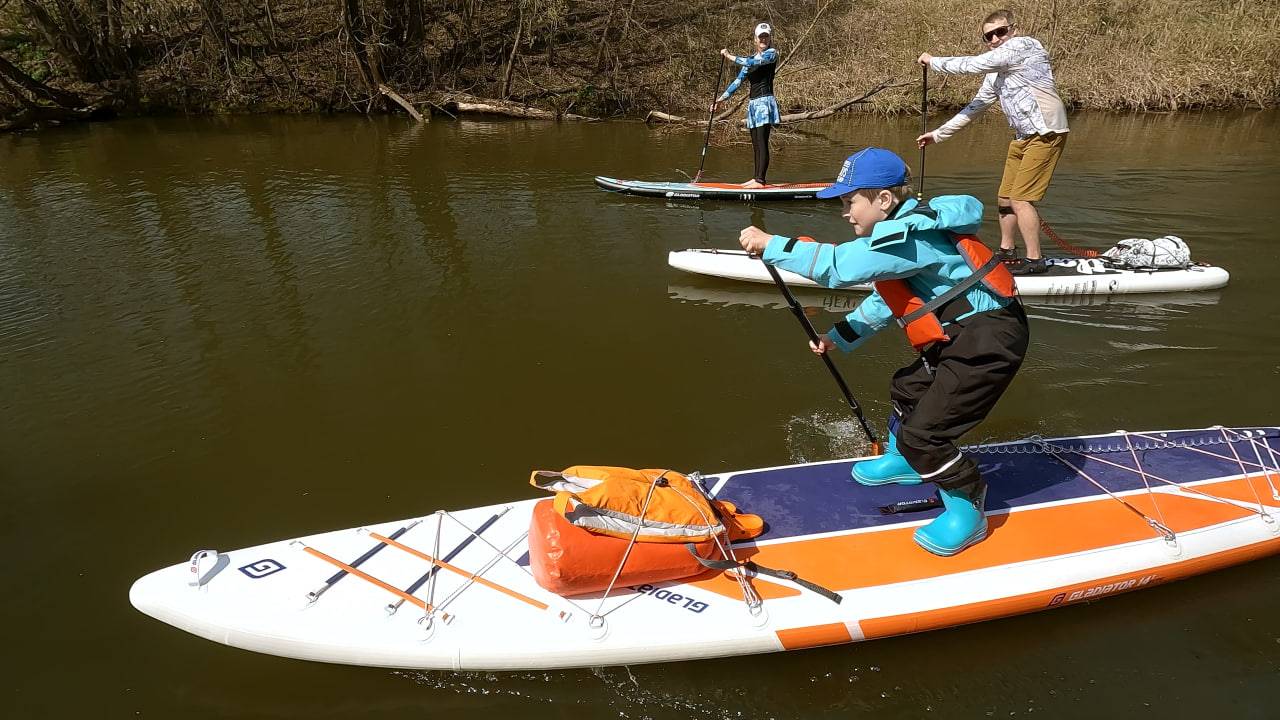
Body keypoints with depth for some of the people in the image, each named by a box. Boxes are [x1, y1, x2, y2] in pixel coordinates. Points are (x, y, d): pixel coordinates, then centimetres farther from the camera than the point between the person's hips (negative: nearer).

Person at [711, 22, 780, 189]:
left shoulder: (771, 53, -2)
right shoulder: (751, 59, 19)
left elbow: (753, 62, -19)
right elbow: (738, 81, 16)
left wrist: (730, 56, -10)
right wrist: (720, 99, 9)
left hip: (764, 101, -8)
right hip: (753, 103, 8)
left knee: (762, 143, -12)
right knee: (756, 145, 9)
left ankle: (760, 181, -14)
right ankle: (756, 178, 13)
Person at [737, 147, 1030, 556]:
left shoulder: (911, 234, -22)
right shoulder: (906, 232, 11)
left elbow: (840, 265, -32)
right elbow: (885, 299, 20)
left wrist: (771, 245, -25)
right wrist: (838, 337, 16)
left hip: (988, 341, -11)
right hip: (959, 338, 11)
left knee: (922, 433, -10)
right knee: (907, 388, 27)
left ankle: (968, 511, 10)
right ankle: (905, 461, 51)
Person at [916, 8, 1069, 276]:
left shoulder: (1024, 45, -10)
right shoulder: (996, 73, 16)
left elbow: (971, 64, -14)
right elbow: (975, 107, 22)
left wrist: (933, 61, 0)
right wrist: (938, 134, 20)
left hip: (1045, 133, -9)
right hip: (1023, 137, 9)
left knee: (1020, 198, -12)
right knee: (1006, 197, 14)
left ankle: (1035, 260, -3)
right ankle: (1006, 250, 30)